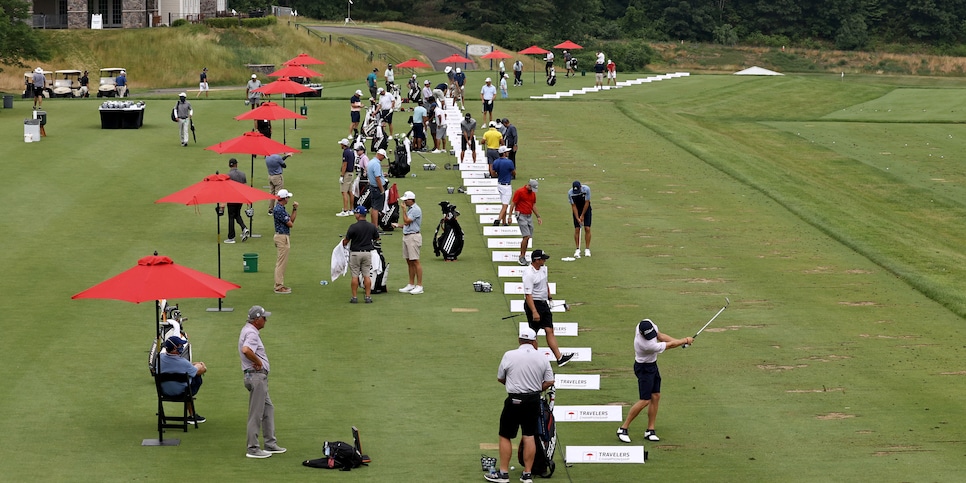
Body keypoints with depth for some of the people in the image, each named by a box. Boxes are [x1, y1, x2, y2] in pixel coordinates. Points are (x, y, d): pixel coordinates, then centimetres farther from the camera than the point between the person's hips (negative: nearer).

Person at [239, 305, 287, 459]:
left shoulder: (248, 330, 15)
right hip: (256, 375, -11)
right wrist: (258, 361, -21)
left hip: (260, 376, 11)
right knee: (256, 413, -6)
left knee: (268, 409, 17)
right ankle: (253, 449, -1)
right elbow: (246, 350, -37)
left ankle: (270, 444, 23)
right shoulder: (252, 333, -18)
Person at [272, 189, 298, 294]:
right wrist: (289, 219, 3)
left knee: (281, 263, 15)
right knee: (281, 263, -8)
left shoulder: (281, 208, 14)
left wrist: (295, 209, 6)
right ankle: (279, 287, -7)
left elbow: (291, 220, 15)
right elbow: (290, 224, -18)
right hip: (282, 237, -11)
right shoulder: (279, 209, -19)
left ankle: (280, 285, 20)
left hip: (283, 237, 11)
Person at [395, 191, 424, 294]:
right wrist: (398, 225, 10)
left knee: (415, 261, -9)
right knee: (409, 262, 12)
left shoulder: (416, 210, -14)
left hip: (413, 237, -10)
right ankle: (411, 285, 17)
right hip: (406, 236, 10)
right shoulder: (409, 209, 16)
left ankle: (419, 286, -8)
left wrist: (403, 210, -8)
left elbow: (406, 221, -18)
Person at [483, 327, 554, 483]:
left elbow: (500, 378, 2)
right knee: (529, 436, 9)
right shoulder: (542, 358, -1)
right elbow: (549, 382, 0)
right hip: (534, 400, 3)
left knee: (505, 436, 7)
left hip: (514, 401, -3)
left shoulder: (509, 356, -8)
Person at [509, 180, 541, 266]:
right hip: (521, 216, -7)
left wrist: (538, 217, 17)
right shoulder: (519, 192, -10)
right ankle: (522, 256, -7)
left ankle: (522, 256, 12)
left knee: (527, 238, 5)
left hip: (529, 216, 7)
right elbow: (513, 203, -8)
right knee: (526, 236, -14)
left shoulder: (533, 193, 11)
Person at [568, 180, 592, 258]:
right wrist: (577, 218, -21)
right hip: (577, 211, 0)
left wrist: (582, 215, -14)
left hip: (586, 209, 0)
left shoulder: (586, 189, -25)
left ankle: (587, 249, 0)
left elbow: (587, 203, -17)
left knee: (587, 229, -7)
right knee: (577, 229, -7)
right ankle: (577, 249, -1)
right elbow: (573, 206, -16)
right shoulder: (570, 193, -22)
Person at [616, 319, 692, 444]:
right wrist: (685, 341, -10)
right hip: (644, 369, -9)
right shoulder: (647, 345, -37)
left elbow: (660, 336, 1)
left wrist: (680, 341, -8)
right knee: (645, 401, -8)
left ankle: (650, 431, 13)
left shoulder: (647, 323, -16)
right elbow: (669, 345, -24)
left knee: (655, 397, 8)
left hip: (652, 365, 9)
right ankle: (623, 429, 0)